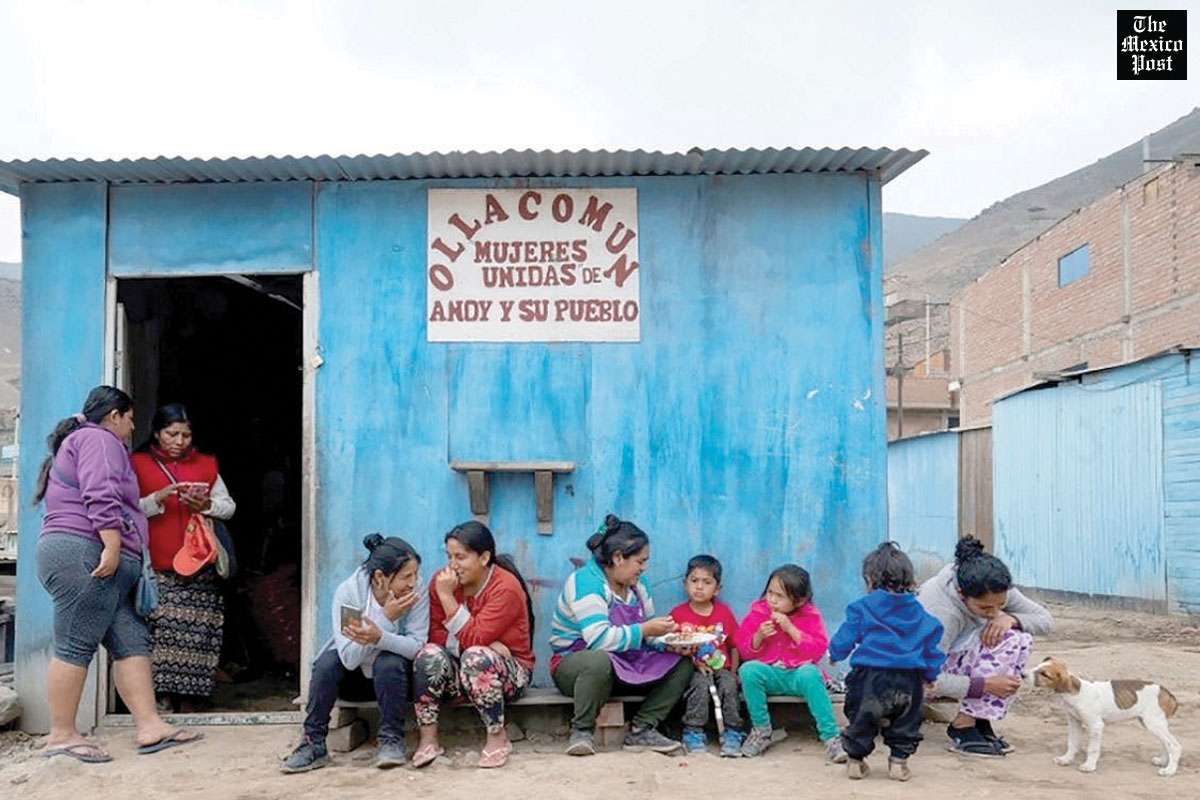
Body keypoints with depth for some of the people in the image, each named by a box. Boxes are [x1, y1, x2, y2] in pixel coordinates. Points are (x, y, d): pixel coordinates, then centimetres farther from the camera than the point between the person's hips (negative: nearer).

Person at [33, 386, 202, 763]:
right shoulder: (99, 439, -2)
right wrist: (112, 547, -21)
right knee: (75, 647, -7)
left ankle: (149, 727, -4)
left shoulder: (77, 441, 31)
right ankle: (61, 735, -3)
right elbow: (101, 497, -17)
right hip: (83, 555, -10)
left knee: (131, 642, 1)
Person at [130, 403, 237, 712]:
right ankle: (163, 700, -2)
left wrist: (207, 505, -5)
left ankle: (190, 704, 2)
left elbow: (229, 506, 15)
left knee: (196, 634, -4)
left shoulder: (206, 465, 16)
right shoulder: (139, 464, 10)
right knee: (160, 631, -10)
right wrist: (158, 498, -15)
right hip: (158, 568, -1)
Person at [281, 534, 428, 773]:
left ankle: (391, 740, -15)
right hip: (352, 679, 1)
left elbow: (417, 646, -28)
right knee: (329, 660, -27)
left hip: (392, 679, -1)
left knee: (390, 662, -32)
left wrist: (380, 637, -46)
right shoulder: (347, 592, -21)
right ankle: (314, 745, -18)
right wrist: (387, 619, -37)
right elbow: (349, 658, -29)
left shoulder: (417, 597, -18)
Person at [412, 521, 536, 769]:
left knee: (476, 657, -35)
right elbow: (436, 635, -8)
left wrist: (447, 597, -27)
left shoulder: (506, 587, -18)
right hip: (459, 672, 4)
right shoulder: (441, 581, -3)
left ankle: (498, 738, -17)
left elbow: (473, 639, -25)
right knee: (430, 654, -26)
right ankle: (428, 740, -18)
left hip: (508, 671, -4)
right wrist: (485, 644, -22)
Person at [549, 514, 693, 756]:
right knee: (599, 661, -42)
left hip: (626, 666, 8)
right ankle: (581, 731, -20)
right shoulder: (585, 582, -19)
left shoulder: (638, 584, 8)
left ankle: (642, 730, -9)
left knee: (682, 664, -4)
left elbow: (648, 635, 14)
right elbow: (600, 639, -30)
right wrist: (643, 630, -25)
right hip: (574, 662, -8)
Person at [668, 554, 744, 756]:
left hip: (721, 668, 2)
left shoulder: (724, 613, 9)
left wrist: (733, 672, 1)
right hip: (692, 669, -2)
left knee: (729, 685, -29)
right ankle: (693, 732, -21)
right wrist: (694, 663, -13)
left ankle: (731, 733, -17)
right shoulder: (678, 614, 2)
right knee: (702, 684, -33)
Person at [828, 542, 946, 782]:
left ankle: (855, 760, 19)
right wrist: (930, 675, 27)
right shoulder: (919, 613, 9)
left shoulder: (862, 608, -1)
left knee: (860, 718, 13)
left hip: (869, 676, -2)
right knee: (905, 722, 19)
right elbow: (931, 645, 14)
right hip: (908, 680, 2)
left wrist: (834, 654, 22)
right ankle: (899, 760, 19)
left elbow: (845, 639, 1)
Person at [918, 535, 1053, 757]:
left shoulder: (996, 592, -15)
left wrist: (1009, 618, -27)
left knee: (1021, 638, -15)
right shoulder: (942, 610, -36)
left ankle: (978, 720, -8)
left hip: (959, 653, 8)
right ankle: (962, 727, -19)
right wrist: (985, 684, -36)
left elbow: (1045, 619, -6)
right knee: (1006, 642, -27)